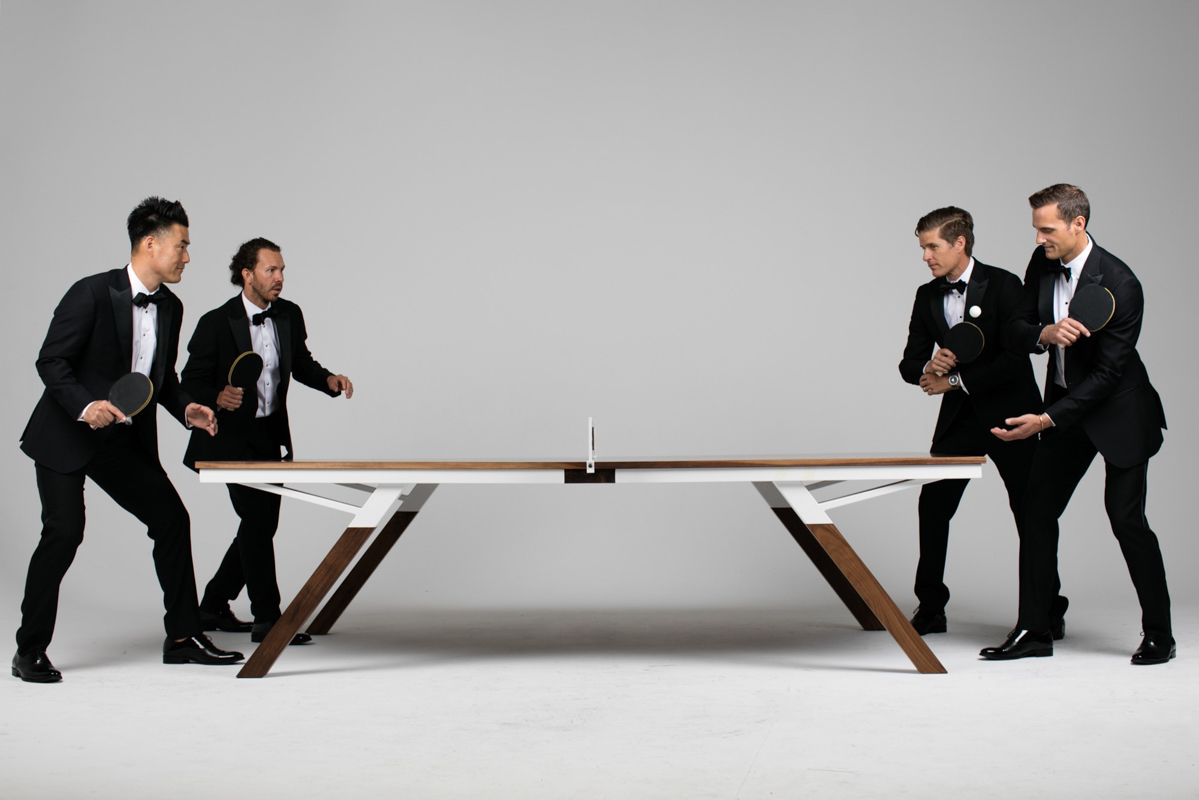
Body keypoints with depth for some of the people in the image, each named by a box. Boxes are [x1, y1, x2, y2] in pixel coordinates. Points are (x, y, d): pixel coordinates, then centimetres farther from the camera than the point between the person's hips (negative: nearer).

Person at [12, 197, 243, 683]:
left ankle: (182, 637, 12)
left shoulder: (171, 308, 4)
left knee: (172, 518, 2)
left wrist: (187, 410, -3)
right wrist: (85, 406, -30)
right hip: (66, 436, -7)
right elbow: (50, 361, -16)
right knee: (63, 533, -12)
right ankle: (30, 652, 3)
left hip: (127, 439, 7)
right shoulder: (93, 293, -17)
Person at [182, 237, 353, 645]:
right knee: (258, 518, -14)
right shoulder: (217, 323, -13)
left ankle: (213, 605, 26)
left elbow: (301, 363, 16)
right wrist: (219, 398, -30)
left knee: (262, 521, 10)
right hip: (230, 438, -7)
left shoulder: (289, 315, 2)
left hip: (270, 435, 7)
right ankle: (266, 618, -8)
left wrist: (329, 380, -4)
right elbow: (191, 382, -10)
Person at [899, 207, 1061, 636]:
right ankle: (930, 609, 9)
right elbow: (909, 363, 5)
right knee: (932, 507, -2)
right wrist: (929, 366, -19)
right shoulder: (927, 296, 5)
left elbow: (1017, 358, -18)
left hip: (1008, 413, -5)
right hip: (959, 418, 5)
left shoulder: (1003, 285, -11)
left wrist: (956, 381, -18)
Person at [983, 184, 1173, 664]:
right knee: (1037, 511, 3)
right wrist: (1045, 334, -21)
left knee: (1126, 517, -7)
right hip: (1064, 404, 7)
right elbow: (1017, 330, 3)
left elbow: (1107, 372, -24)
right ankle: (1033, 631, 10)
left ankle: (1158, 634, 10)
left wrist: (1046, 420, -28)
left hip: (1117, 411, -7)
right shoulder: (1043, 263, -4)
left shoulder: (1119, 284, -24)